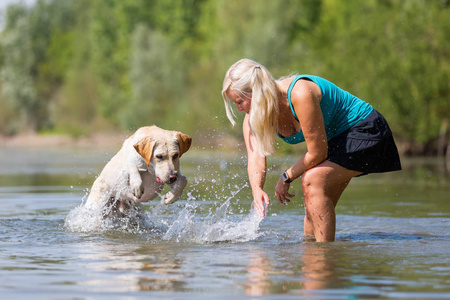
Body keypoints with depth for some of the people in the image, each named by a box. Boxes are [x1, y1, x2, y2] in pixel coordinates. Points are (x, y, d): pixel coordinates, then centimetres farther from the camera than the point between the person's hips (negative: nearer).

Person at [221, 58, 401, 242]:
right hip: (337, 139, 9)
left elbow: (317, 154, -28)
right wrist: (257, 190, -39)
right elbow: (255, 157, -19)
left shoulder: (300, 95, -35)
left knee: (313, 179, -24)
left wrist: (286, 178, -15)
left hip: (365, 132, -9)